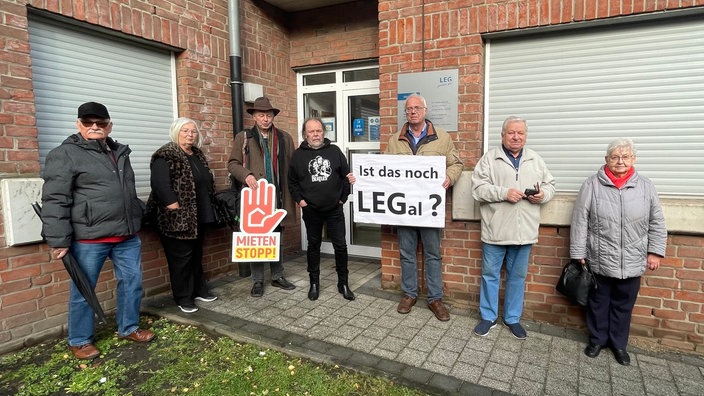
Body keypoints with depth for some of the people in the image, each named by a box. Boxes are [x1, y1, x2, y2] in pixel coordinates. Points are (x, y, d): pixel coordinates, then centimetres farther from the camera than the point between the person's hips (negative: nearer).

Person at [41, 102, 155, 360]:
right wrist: (58, 240, -15)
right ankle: (79, 341, 27)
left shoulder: (120, 152, 14)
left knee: (132, 282, 13)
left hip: (127, 235, 6)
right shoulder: (65, 154, -6)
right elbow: (54, 200, -11)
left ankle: (128, 328, 31)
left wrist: (139, 218, 24)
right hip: (89, 238, -6)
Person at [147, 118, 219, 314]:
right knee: (181, 257, 2)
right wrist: (175, 207, -24)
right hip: (177, 219, -8)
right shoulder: (166, 156, -12)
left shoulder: (198, 155, 13)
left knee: (196, 255, 18)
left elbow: (207, 181, 20)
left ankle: (199, 290, 31)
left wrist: (208, 208, 15)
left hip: (199, 216, 8)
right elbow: (160, 184, -23)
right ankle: (183, 297, 15)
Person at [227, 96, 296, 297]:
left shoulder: (285, 138, 9)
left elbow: (291, 166, 7)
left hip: (278, 197, 2)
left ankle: (277, 276, 27)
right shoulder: (243, 137, 3)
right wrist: (246, 175, -15)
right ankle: (257, 280, 19)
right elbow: (232, 163, 3)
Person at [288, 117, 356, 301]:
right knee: (313, 245, 11)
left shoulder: (334, 151, 2)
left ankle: (343, 283, 18)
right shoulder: (299, 154, 1)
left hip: (335, 209, 0)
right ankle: (314, 283, 25)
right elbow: (292, 181, 6)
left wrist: (343, 197, 1)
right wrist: (299, 200, -3)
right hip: (311, 210, 0)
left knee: (340, 246, 3)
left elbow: (346, 175, 5)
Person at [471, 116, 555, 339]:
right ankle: (488, 317, 25)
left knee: (518, 276, 14)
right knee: (490, 274, 9)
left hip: (524, 231, 3)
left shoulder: (536, 160, 11)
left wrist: (543, 194, -8)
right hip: (495, 230, -3)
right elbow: (478, 188, -10)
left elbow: (550, 185, 14)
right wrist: (504, 193, -20)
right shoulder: (489, 158, -1)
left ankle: (513, 318, 30)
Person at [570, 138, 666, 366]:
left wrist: (655, 251, 3)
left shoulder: (646, 187, 1)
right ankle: (597, 339, 32)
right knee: (598, 302, 14)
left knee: (624, 305, 15)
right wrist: (578, 254, -6)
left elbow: (657, 223, 7)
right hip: (599, 261, -2)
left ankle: (619, 344, 33)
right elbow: (579, 222, -6)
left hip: (631, 263, 2)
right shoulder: (592, 185, -7)